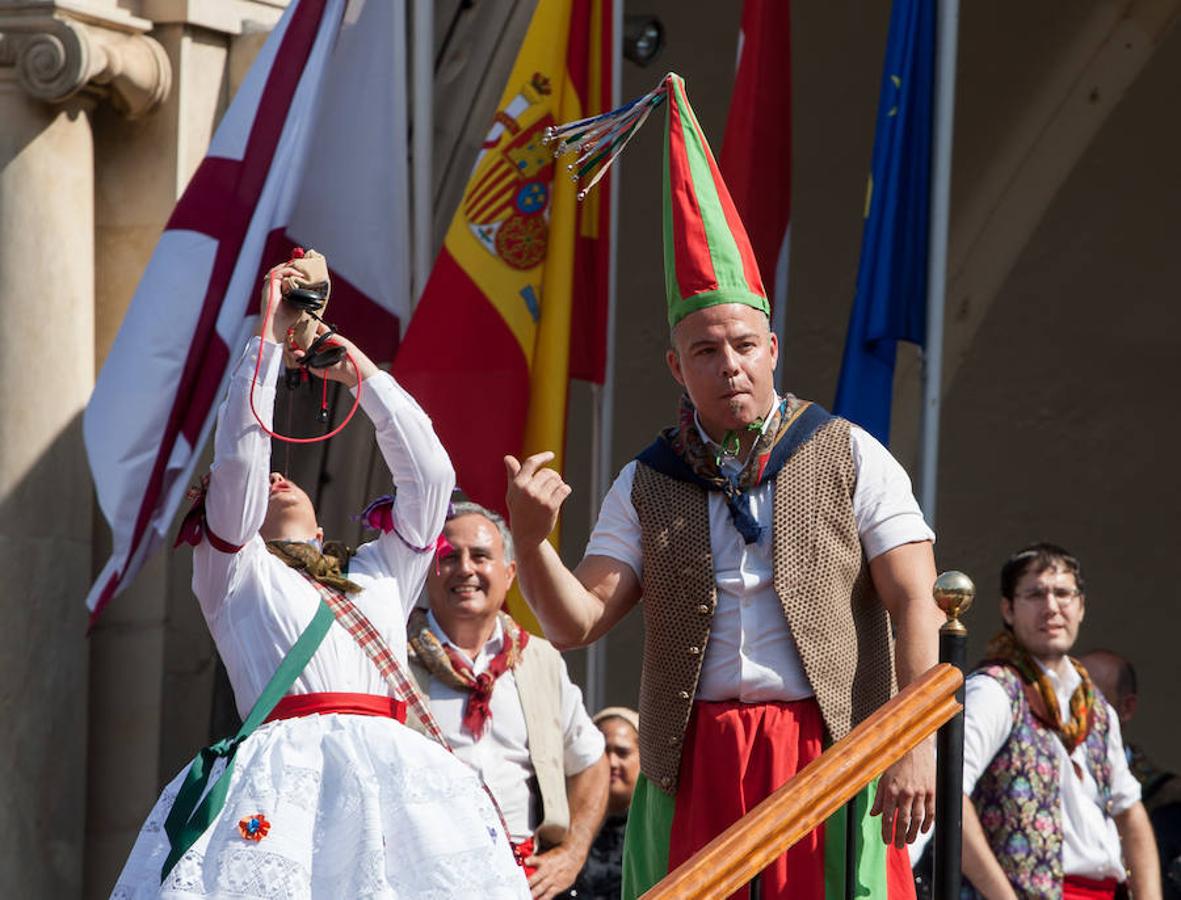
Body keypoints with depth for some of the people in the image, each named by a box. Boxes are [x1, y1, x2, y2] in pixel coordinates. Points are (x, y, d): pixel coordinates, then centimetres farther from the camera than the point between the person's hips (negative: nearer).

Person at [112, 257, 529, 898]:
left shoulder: (380, 573, 31)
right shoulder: (233, 573, 21)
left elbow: (429, 474, 26)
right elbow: (239, 459, 10)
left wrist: (362, 374, 30)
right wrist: (269, 339, 14)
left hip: (394, 768, 3)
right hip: (288, 769, -3)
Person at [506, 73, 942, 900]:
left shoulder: (847, 458, 5)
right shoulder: (647, 487, 12)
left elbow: (915, 606, -1)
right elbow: (577, 622, 4)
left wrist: (917, 743, -12)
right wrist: (530, 537, -16)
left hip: (830, 755, -2)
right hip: (693, 770, 2)